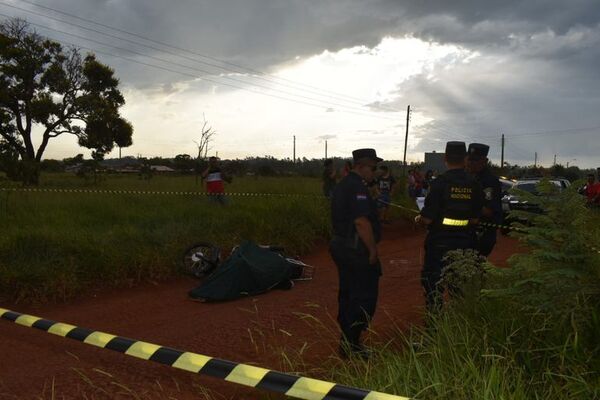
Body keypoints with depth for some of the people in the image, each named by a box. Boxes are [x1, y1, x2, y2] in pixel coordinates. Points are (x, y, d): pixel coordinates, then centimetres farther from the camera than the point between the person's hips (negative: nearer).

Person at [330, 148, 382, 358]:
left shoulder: (341, 185, 15)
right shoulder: (357, 187, -18)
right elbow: (361, 222, -24)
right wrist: (373, 250, -17)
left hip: (340, 246, 10)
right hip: (357, 251, -10)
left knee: (347, 294, 16)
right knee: (364, 298, -3)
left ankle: (347, 341, 25)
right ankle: (351, 345, 1)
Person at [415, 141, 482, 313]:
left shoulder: (440, 182, -16)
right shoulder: (473, 184, -3)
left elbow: (428, 219, -17)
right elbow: (475, 219, 2)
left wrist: (419, 219, 4)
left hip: (439, 242, -4)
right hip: (464, 242, 5)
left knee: (433, 285, 8)